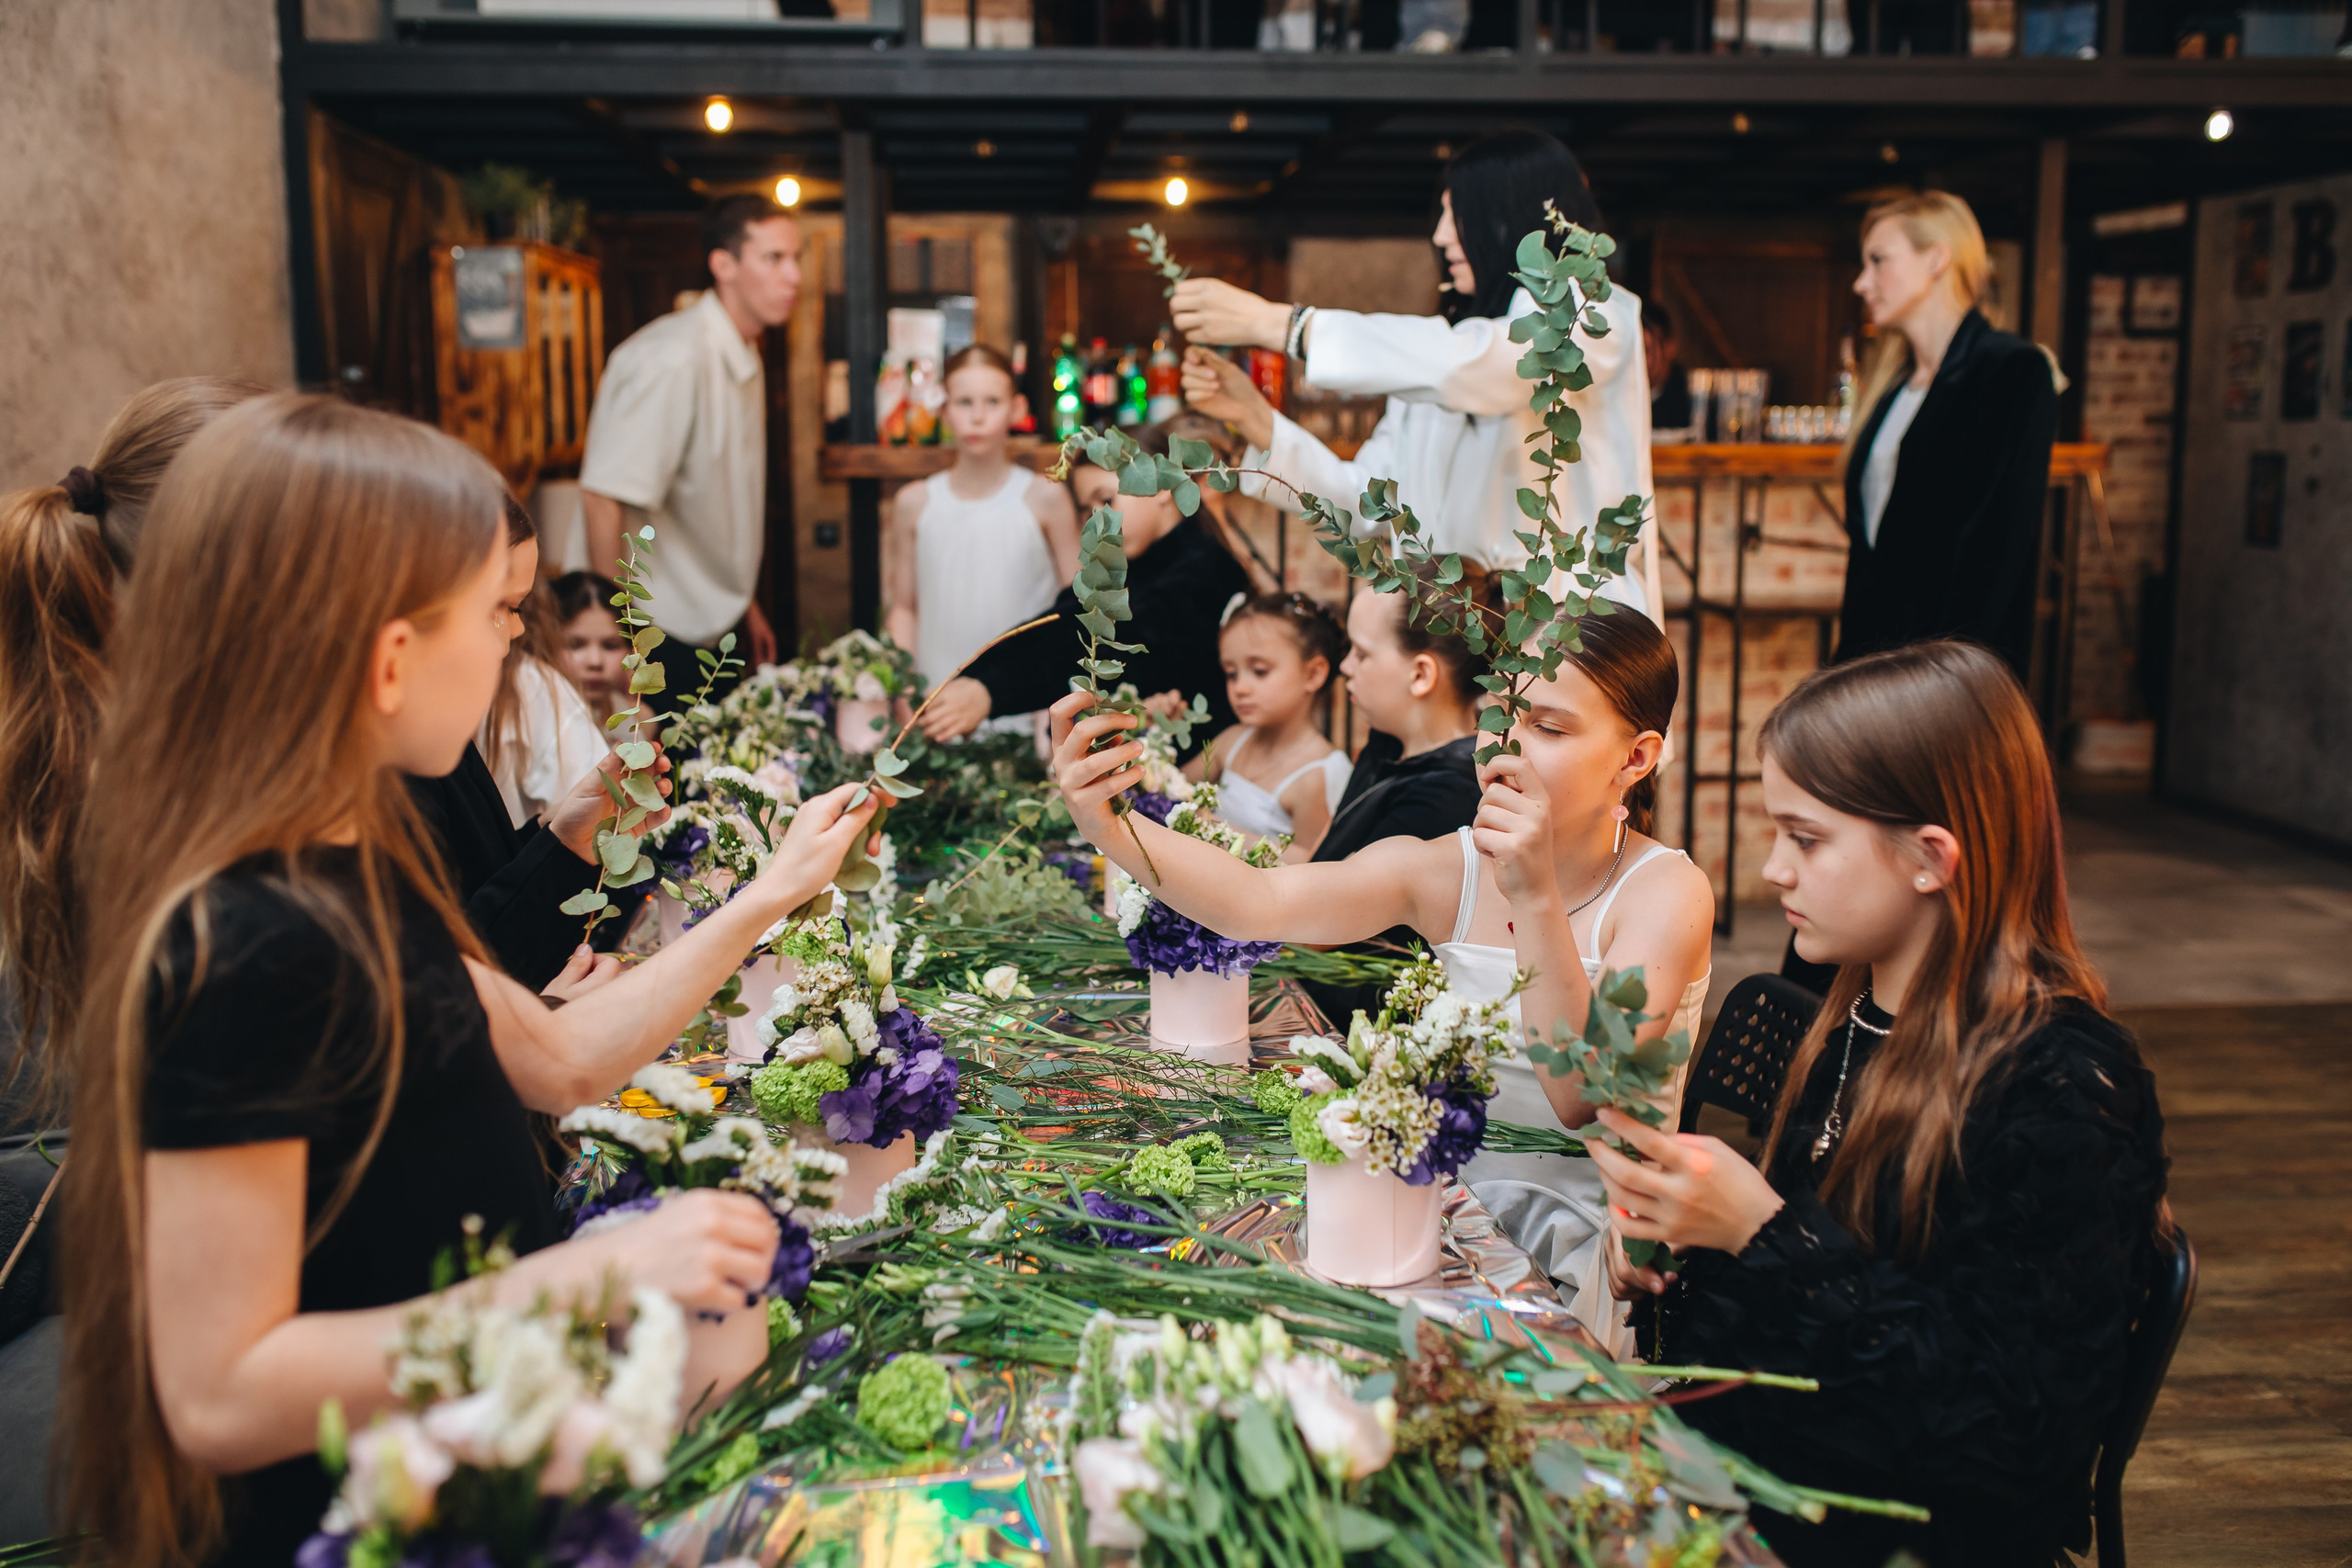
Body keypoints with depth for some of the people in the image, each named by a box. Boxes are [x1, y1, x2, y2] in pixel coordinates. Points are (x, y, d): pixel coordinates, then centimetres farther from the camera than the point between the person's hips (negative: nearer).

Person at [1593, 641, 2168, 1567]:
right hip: (1743, 1464, 7)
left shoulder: (2065, 1089, -19)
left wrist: (1764, 1232, -24)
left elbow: (2010, 1427, -21)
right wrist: (1677, 1257, 0)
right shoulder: (1848, 1028, 5)